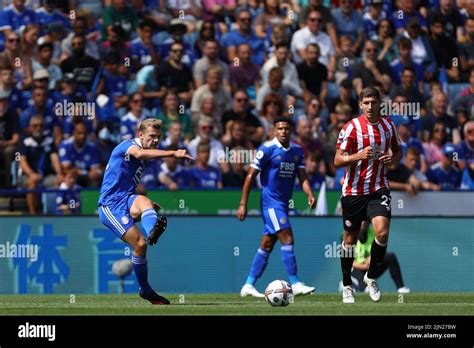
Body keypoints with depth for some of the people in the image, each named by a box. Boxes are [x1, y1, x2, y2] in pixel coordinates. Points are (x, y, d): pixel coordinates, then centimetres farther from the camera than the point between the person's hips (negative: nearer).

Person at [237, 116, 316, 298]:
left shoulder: (297, 150, 9)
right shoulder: (267, 148, -10)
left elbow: (302, 176, 7)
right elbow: (251, 176, -8)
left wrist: (310, 194, -13)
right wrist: (243, 204, -10)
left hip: (283, 203, 7)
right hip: (271, 202, -7)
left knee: (267, 245, 9)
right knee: (287, 239, -15)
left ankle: (248, 286, 14)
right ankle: (295, 284, -13)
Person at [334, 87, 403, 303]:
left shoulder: (388, 126, 4)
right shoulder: (351, 127, -9)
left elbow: (397, 150, 21)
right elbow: (337, 160, -10)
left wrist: (393, 159, -3)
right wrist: (358, 156, -28)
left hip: (378, 188, 2)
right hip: (353, 190, -2)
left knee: (382, 232, -18)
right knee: (350, 238, 8)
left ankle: (371, 277, 3)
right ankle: (347, 285, 24)